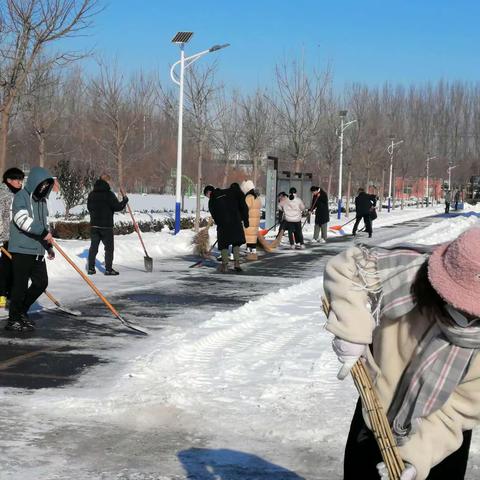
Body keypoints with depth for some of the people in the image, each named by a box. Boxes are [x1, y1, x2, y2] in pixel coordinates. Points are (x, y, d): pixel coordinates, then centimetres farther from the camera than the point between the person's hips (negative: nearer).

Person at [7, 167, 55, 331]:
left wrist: (49, 246, 25)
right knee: (21, 285, -5)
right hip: (22, 249, -8)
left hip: (37, 251, 8)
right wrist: (44, 232, -30)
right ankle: (13, 319, 5)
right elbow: (21, 219, -24)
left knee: (41, 282, 9)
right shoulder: (21, 197, -8)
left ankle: (21, 311, 24)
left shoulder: (42, 200, 18)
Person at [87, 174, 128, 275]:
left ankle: (91, 268, 12)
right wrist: (125, 200, 2)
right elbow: (117, 207, -14)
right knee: (109, 248, 2)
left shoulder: (91, 194, 7)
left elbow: (89, 207, 17)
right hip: (106, 225, -6)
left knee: (93, 246, 11)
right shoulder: (109, 194, -14)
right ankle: (108, 269, 0)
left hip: (94, 225, 6)